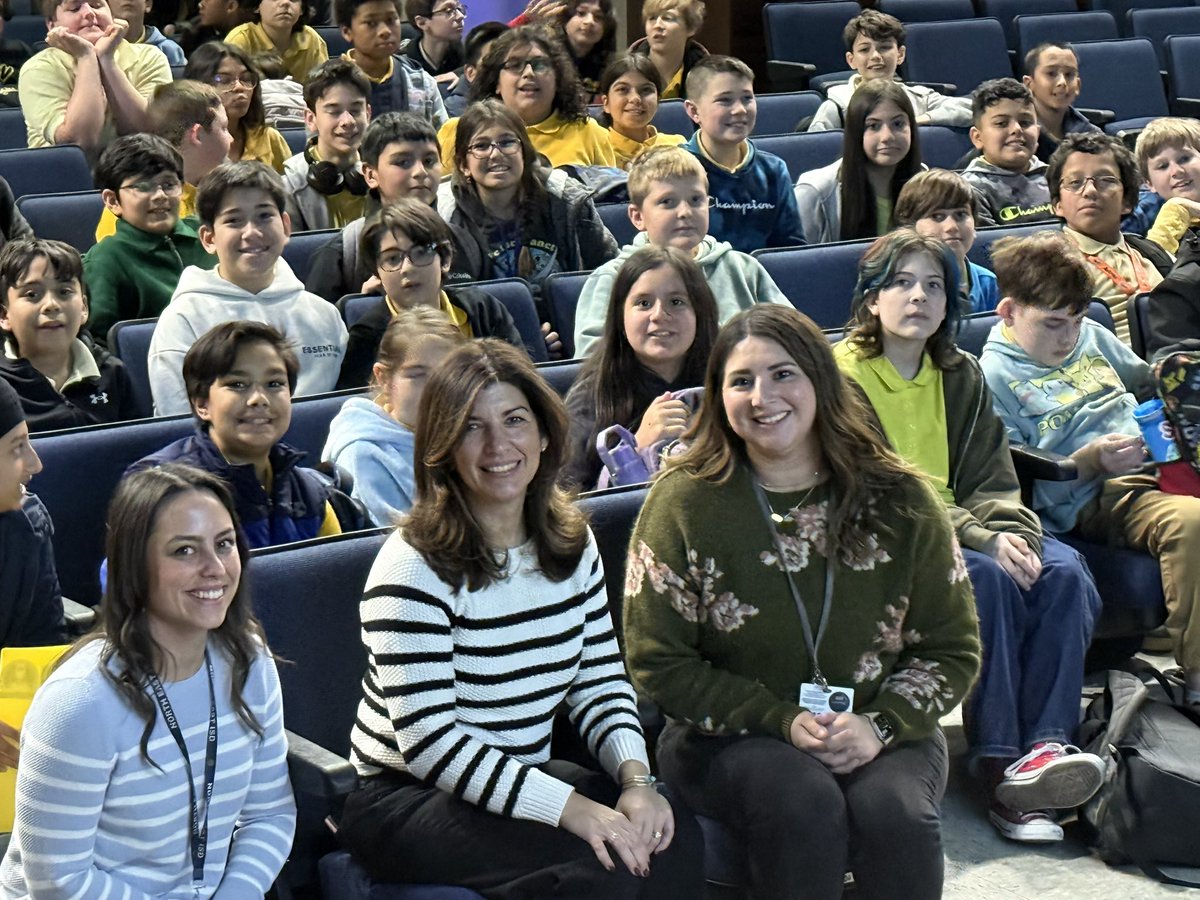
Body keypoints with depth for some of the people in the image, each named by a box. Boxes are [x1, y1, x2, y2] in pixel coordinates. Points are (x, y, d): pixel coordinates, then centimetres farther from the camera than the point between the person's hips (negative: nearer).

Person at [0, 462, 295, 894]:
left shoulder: (249, 663, 2)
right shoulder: (80, 703, -18)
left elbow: (271, 811, 9)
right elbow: (60, 882, -15)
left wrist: (238, 890, -8)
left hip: (214, 891, 5)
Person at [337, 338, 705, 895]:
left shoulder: (573, 544, 4)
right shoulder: (414, 569, -18)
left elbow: (601, 682, 7)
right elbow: (428, 741, -23)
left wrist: (635, 777, -14)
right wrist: (571, 808, -29)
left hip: (525, 780, 6)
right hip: (404, 799, -6)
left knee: (675, 841, -20)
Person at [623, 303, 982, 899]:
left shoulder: (897, 499, 1)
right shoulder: (683, 502, -4)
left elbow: (953, 649, 6)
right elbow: (657, 661, -4)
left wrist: (880, 724, -12)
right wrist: (781, 720, -14)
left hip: (879, 731, 2)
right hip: (731, 738, -1)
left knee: (893, 811, -30)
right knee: (806, 805, -33)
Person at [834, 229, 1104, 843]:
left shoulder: (960, 376, 14)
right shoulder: (843, 376, -6)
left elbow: (991, 481, 9)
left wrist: (1012, 533, -16)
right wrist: (981, 541, -22)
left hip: (959, 529, 6)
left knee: (1063, 573, -21)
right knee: (987, 580, -32)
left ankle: (1046, 745, -29)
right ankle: (998, 764, -30)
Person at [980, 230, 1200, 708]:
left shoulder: (1092, 335, 20)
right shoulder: (995, 375, 0)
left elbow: (1143, 383, 37)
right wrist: (1089, 461, -16)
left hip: (1157, 465, 7)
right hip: (1094, 501, -7)